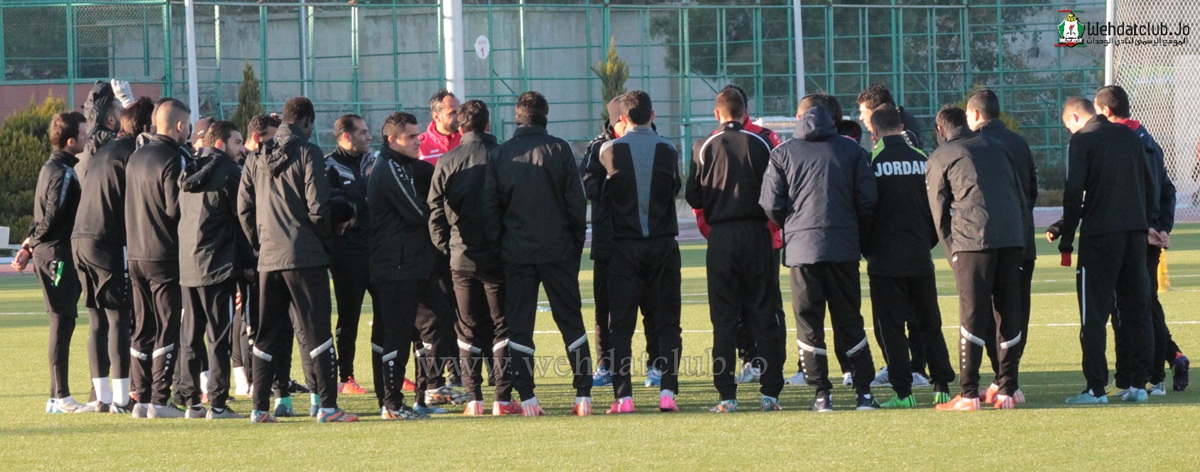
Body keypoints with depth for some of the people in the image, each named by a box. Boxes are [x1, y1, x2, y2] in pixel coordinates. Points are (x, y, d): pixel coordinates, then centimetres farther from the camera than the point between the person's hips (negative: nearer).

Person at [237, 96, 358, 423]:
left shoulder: (256, 159, 10)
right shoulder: (307, 153, -7)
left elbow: (244, 209, 9)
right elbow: (318, 208, -11)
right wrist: (324, 235, 7)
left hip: (268, 258, 5)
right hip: (305, 256, -5)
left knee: (267, 334, 11)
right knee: (316, 332, -3)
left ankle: (260, 407, 9)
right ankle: (327, 406, -6)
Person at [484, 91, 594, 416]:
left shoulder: (498, 156, 2)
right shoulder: (559, 150, -3)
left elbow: (490, 207, 2)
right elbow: (577, 202, -3)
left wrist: (497, 244, 8)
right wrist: (576, 243, 6)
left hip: (516, 254, 1)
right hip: (558, 251, -1)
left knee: (518, 325, 5)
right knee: (571, 323, 6)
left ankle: (526, 398, -1)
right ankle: (583, 395, 2)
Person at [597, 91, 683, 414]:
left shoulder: (609, 150, -4)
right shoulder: (667, 150, 0)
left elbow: (601, 197, 5)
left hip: (624, 246, -1)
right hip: (663, 245, 1)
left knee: (621, 325, 3)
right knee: (667, 323, 6)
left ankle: (623, 396, -3)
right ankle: (667, 390, -4)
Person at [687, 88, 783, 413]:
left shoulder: (704, 147, -2)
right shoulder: (760, 144, -1)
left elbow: (693, 197, 0)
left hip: (721, 237, -1)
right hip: (757, 234, 1)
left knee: (724, 317, 4)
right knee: (763, 315, 6)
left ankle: (727, 396, -1)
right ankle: (770, 392, 4)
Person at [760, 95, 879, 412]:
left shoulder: (783, 153, 4)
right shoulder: (851, 151, 6)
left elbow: (771, 204, 0)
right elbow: (867, 200, 2)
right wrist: (860, 236, 16)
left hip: (801, 248, -1)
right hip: (844, 249, 1)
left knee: (809, 323, 4)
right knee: (849, 320, 7)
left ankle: (821, 394, 0)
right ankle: (864, 392, 3)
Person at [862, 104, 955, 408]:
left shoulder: (871, 162, -8)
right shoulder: (922, 160, 3)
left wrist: (867, 248, 9)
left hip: (885, 259, -3)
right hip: (920, 258, 4)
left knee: (890, 326, 2)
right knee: (929, 325, 12)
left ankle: (903, 392, -3)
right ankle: (942, 387, 8)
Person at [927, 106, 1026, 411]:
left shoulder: (939, 159, 9)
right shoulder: (996, 149, 23)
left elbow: (940, 214, 7)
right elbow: (1021, 198, 21)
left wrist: (954, 256, 12)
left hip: (972, 240, -4)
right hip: (1012, 239, 4)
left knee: (972, 315, -2)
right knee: (1008, 314, 8)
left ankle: (969, 395, -4)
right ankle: (1007, 391, 8)